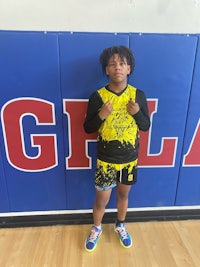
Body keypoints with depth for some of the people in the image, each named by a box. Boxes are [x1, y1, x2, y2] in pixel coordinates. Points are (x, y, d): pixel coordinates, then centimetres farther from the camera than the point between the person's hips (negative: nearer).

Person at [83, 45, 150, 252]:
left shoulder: (138, 95, -6)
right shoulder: (97, 96, -11)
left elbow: (146, 126, 1)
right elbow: (88, 128, -6)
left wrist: (137, 113, -19)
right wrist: (101, 115, -25)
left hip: (129, 159, 2)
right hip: (106, 160, -2)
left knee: (123, 194, 22)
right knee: (102, 199, 12)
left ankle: (120, 226, 49)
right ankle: (96, 229, 43)